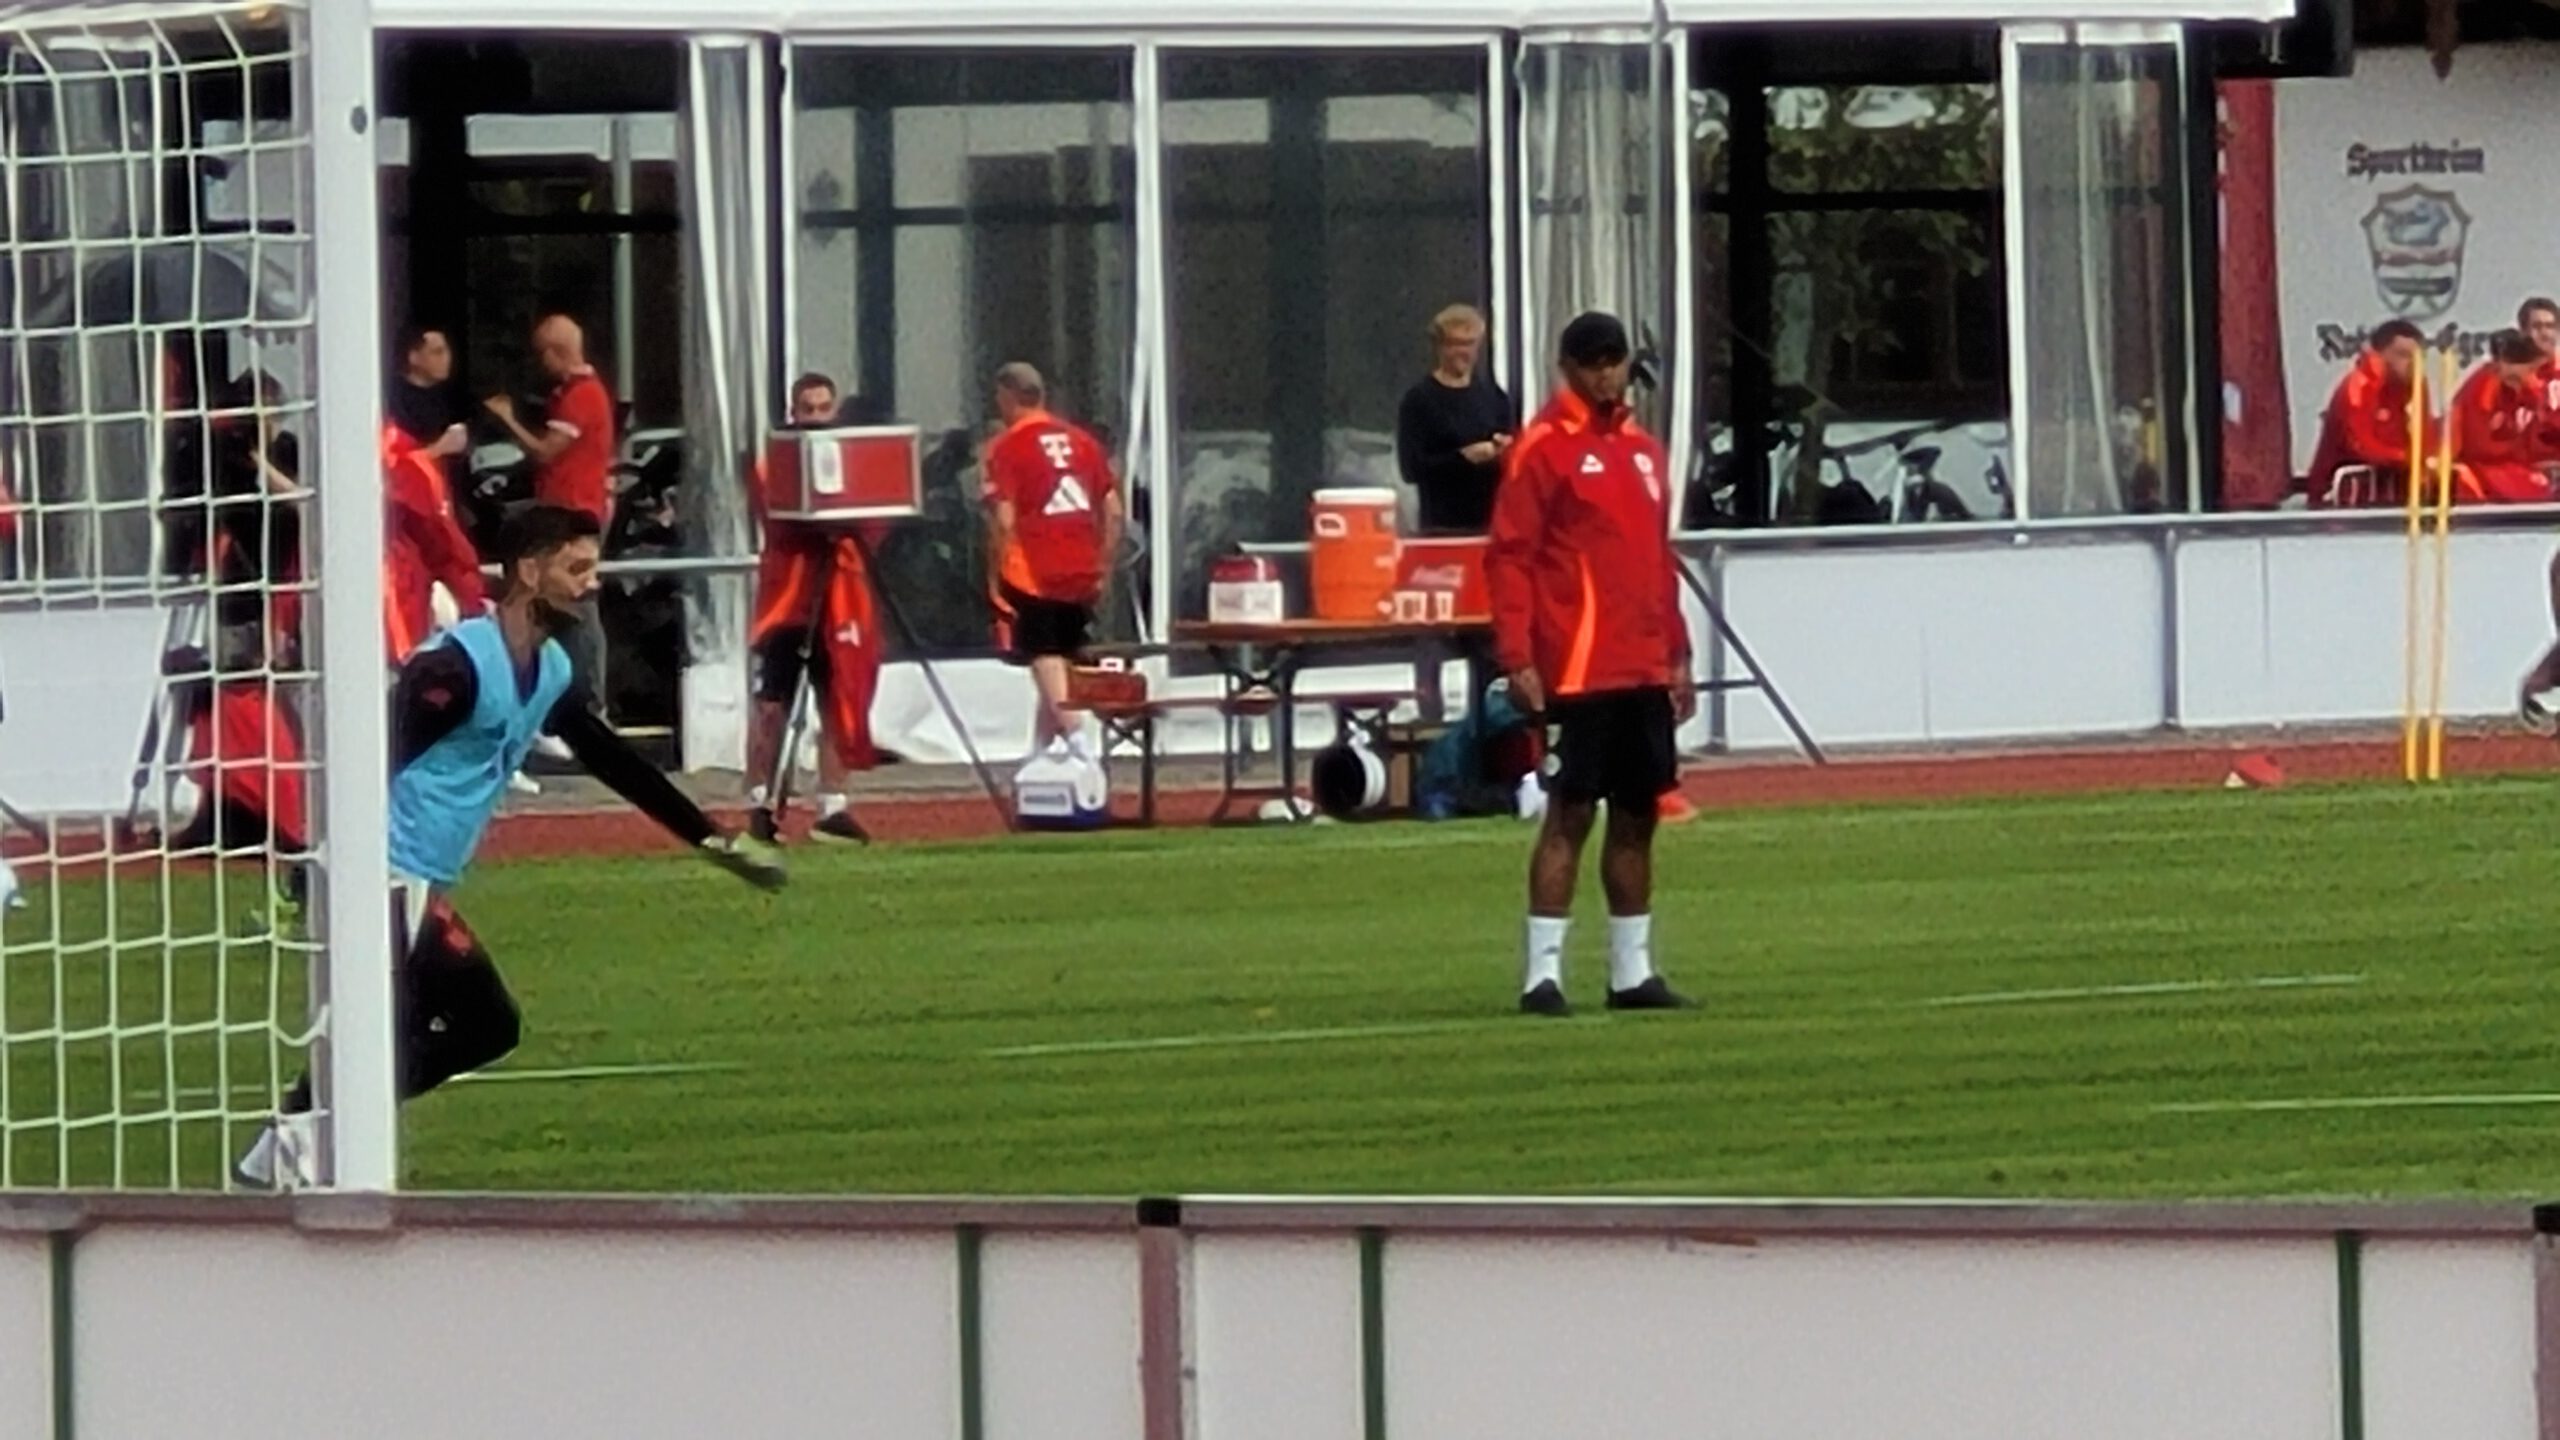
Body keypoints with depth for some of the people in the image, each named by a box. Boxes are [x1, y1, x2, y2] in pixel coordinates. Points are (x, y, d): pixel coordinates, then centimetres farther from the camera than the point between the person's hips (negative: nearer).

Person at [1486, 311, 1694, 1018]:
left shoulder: (1643, 450, 17)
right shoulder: (1545, 449, -5)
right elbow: (1509, 556, -9)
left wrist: (1676, 654, 18)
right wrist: (1517, 658, -16)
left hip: (1645, 669, 7)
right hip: (1577, 668, -7)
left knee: (1637, 817, 9)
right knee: (1570, 814, -8)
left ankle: (1633, 971, 16)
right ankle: (1542, 973, -6)